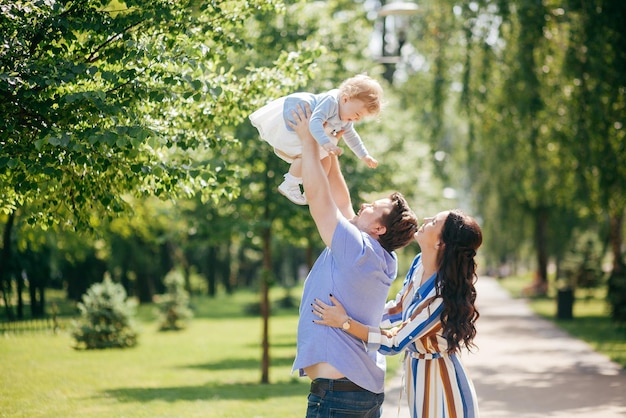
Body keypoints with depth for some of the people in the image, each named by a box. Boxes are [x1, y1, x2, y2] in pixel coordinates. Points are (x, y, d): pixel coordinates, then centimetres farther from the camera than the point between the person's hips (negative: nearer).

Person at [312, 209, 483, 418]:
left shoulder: (443, 295, -30)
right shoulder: (419, 264, -5)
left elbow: (394, 343, -24)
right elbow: (398, 310, 10)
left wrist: (344, 322, -26)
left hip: (438, 379, -8)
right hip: (416, 371, 8)